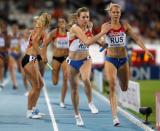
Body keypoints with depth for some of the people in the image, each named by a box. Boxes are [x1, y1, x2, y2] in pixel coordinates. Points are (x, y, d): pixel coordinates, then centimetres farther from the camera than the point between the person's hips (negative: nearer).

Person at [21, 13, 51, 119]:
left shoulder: (38, 30, 16)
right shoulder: (40, 30, -10)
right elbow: (34, 41, -27)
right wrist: (41, 54, -28)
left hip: (32, 60, 10)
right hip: (30, 59, -10)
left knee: (40, 84, 17)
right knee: (35, 86, -6)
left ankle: (33, 109, 24)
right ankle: (29, 112, 1)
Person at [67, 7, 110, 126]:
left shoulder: (88, 27, -4)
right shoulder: (75, 28, -21)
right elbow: (88, 41, -34)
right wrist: (102, 32, -36)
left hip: (85, 60, 2)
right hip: (73, 62, -2)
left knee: (86, 79, -31)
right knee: (74, 89, 9)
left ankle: (91, 103, -11)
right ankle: (77, 115, 27)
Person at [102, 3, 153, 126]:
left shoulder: (125, 25, -1)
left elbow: (136, 38, -5)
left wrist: (145, 49, -17)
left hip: (123, 59, 3)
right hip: (110, 59, -3)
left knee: (124, 88, 13)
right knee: (112, 86, -16)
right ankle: (115, 116, -16)